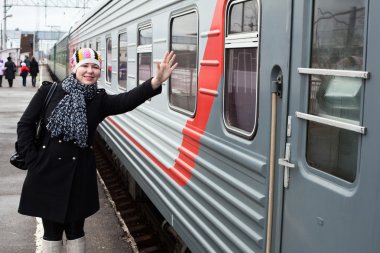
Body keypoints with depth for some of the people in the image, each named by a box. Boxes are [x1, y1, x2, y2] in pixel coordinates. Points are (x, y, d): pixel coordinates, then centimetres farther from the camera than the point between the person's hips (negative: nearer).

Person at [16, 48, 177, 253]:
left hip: (79, 174, 1)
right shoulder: (49, 92, -3)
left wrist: (156, 82, -38)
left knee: (75, 229, 14)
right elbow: (25, 124, 2)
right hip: (47, 172, -1)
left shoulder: (99, 100, -2)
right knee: (51, 230, 12)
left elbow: (127, 100, -21)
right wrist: (32, 159, -7)